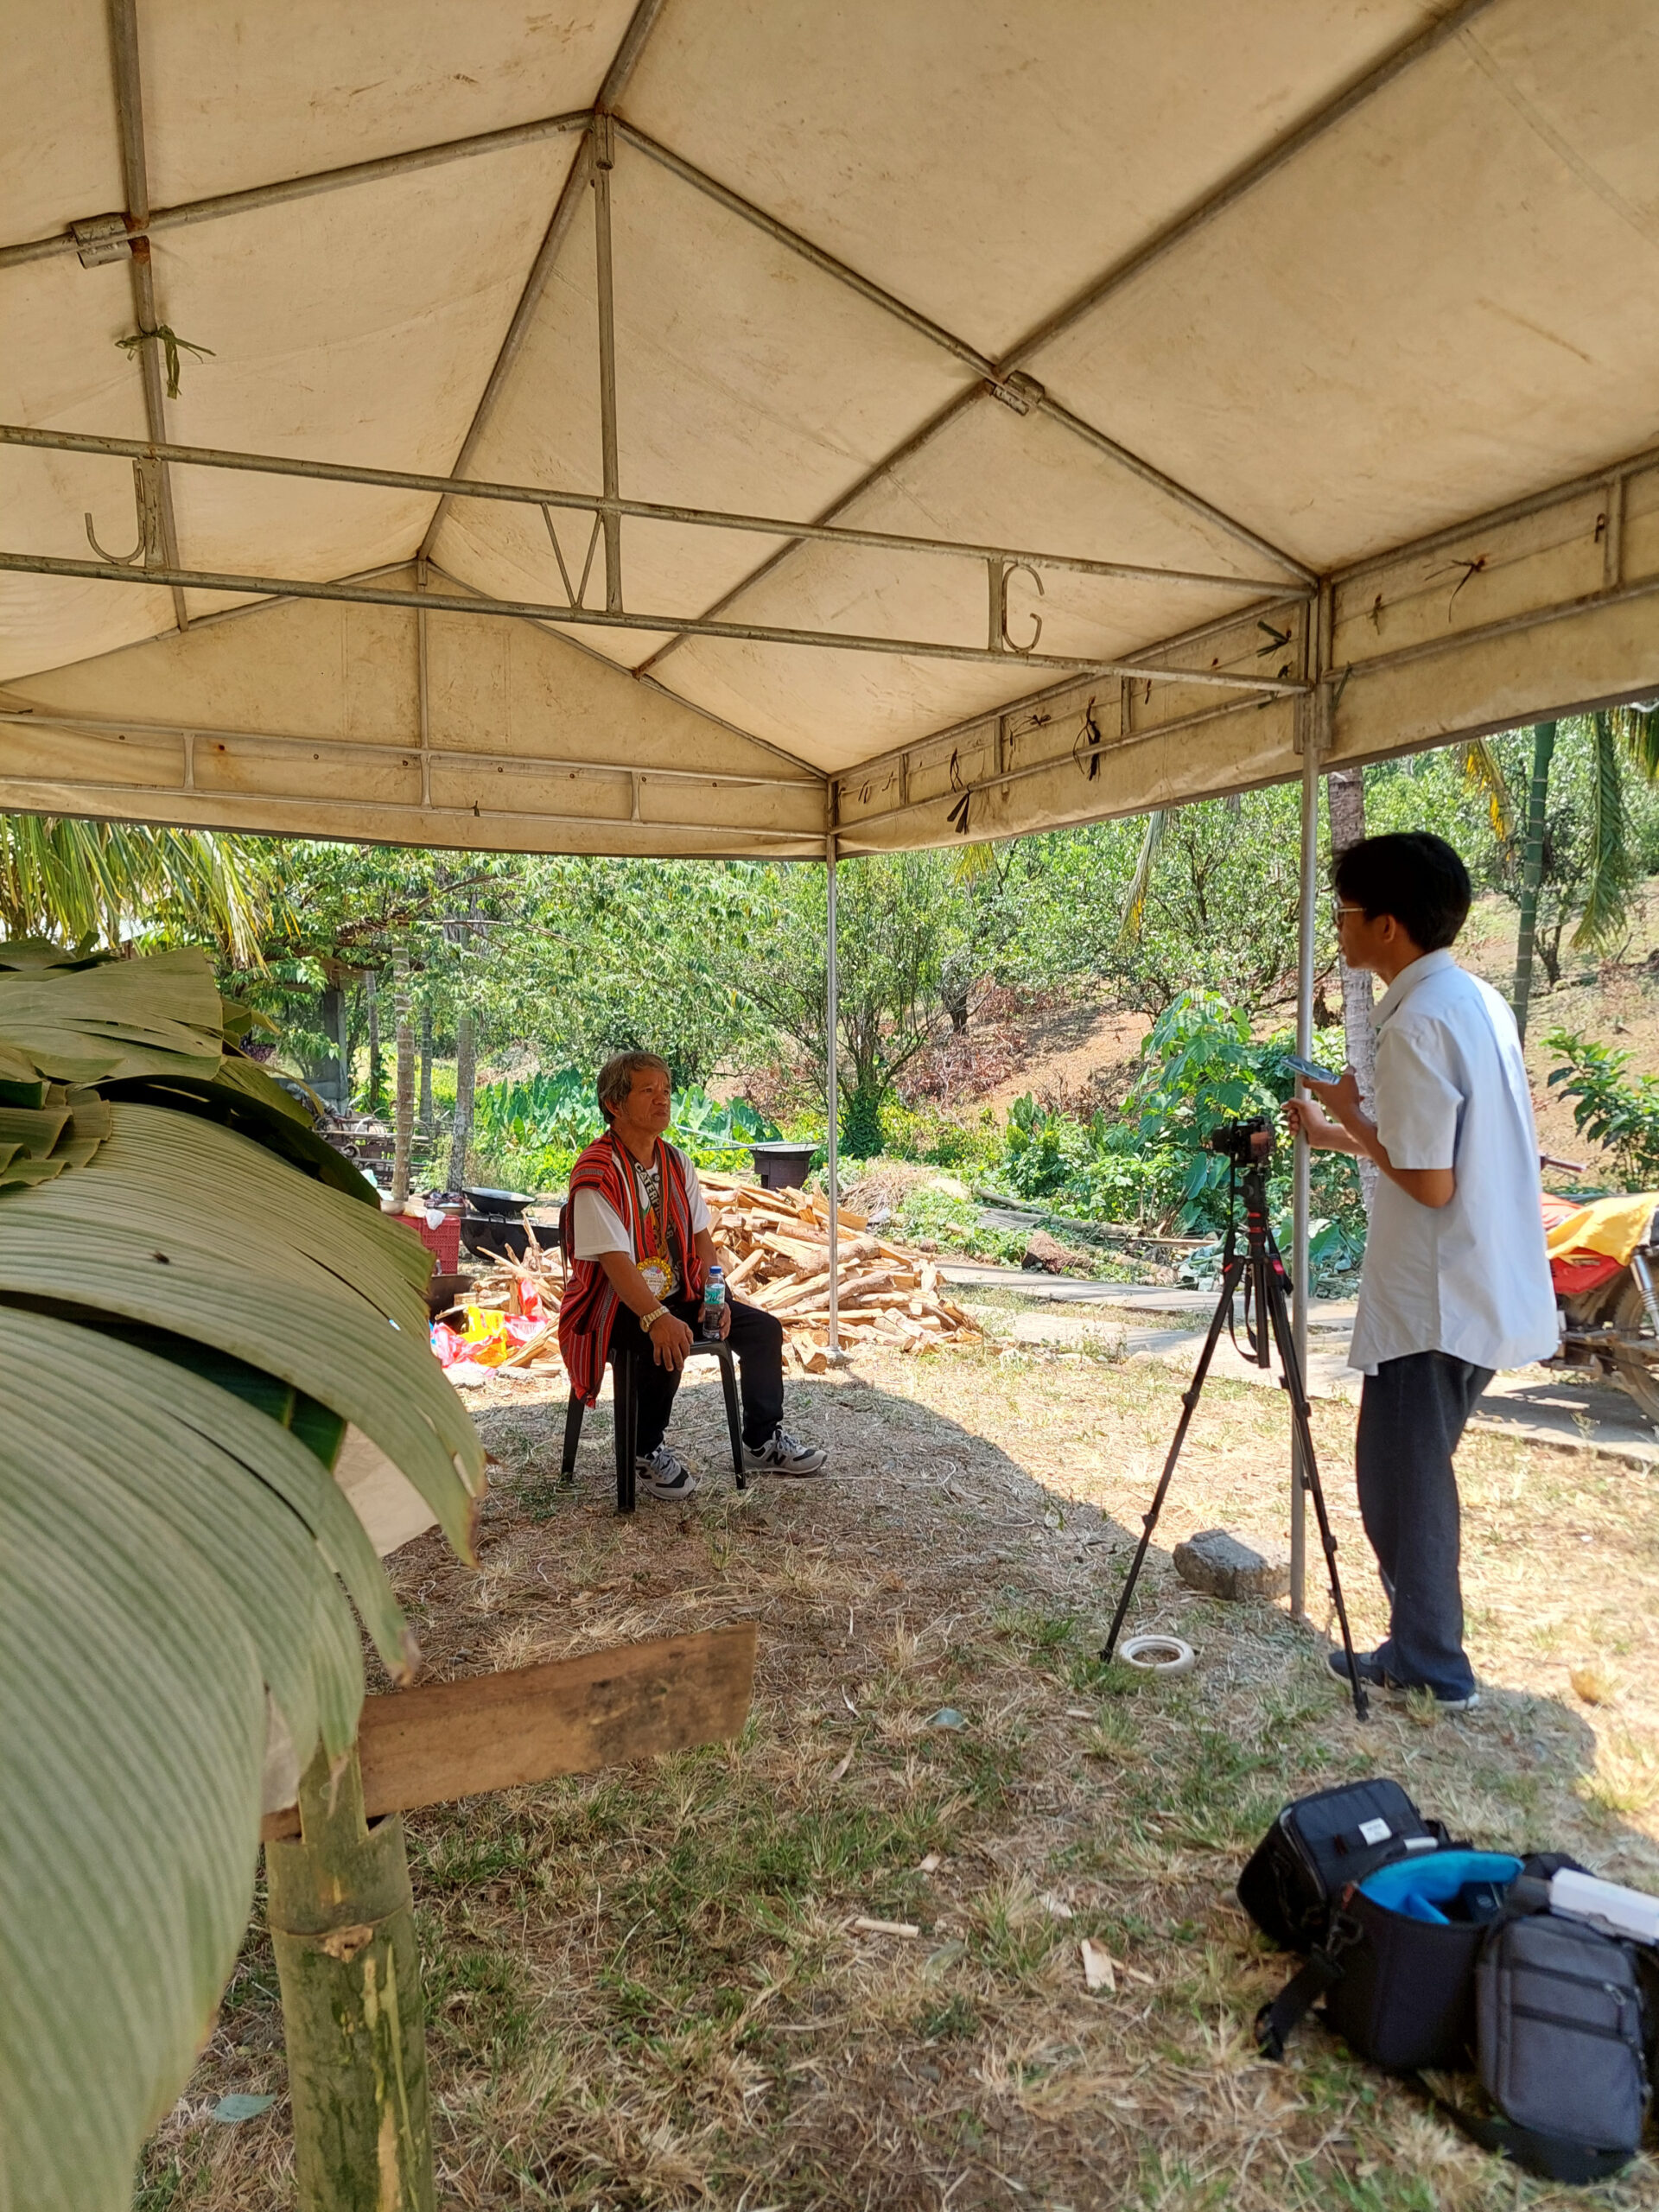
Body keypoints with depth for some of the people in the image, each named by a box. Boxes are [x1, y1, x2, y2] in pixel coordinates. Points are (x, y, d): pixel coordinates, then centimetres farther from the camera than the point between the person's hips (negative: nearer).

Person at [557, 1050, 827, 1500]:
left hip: (675, 1295, 8)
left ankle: (763, 1443, 17)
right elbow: (615, 1261, -28)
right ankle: (649, 1454, -10)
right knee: (666, 1346, -35)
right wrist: (657, 1319, -39)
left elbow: (700, 1236, 7)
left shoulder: (675, 1161, 5)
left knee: (762, 1327, 0)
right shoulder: (597, 1173, -20)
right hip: (615, 1306, -8)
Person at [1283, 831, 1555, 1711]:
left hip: (1435, 1301, -10)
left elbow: (1429, 1183, -22)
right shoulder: (1477, 1000, 9)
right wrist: (1342, 1135, 19)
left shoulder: (1418, 1022, -21)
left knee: (1399, 1474, 5)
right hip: (1485, 1291, 10)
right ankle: (1422, 1648, 35)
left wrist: (1353, 1115, -9)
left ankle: (1431, 1668, 18)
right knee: (1414, 1469, 21)